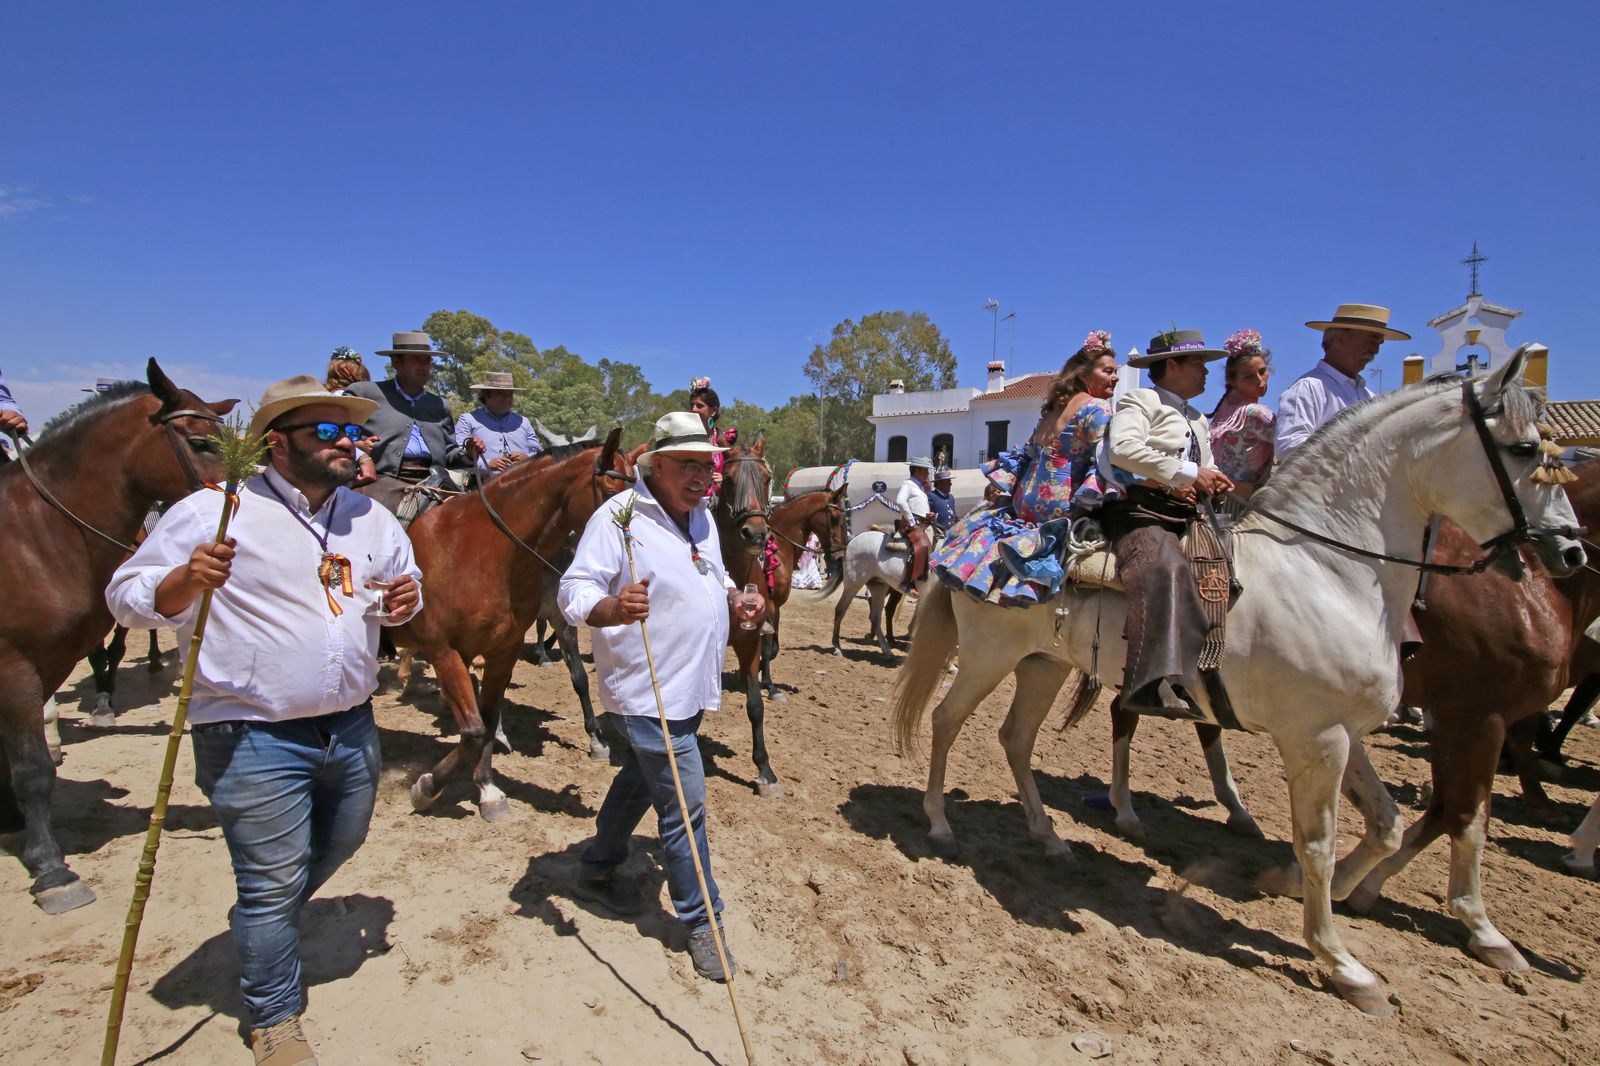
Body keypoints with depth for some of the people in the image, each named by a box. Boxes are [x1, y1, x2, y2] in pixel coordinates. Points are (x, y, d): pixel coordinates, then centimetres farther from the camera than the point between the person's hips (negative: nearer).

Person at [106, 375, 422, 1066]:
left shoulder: (372, 517, 5)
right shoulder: (214, 512, -11)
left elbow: (402, 582, 18)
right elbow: (127, 597, -8)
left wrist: (405, 602, -5)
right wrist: (184, 579, -29)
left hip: (352, 728, 6)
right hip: (254, 740, -6)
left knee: (338, 846, 26)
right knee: (274, 882, 6)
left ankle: (262, 924, 56)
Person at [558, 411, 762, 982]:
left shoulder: (702, 516, 7)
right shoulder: (619, 517, -18)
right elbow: (573, 592, -23)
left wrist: (737, 597, 0)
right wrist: (613, 608, -44)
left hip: (691, 689, 9)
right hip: (647, 694, -9)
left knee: (640, 781, 24)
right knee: (684, 806, -3)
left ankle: (597, 873, 45)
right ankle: (700, 923, 16)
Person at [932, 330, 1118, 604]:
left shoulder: (1055, 407, 16)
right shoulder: (1098, 409, -6)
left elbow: (1026, 453, 20)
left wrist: (1000, 482, 24)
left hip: (1026, 500, 9)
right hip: (1059, 504, -9)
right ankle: (1037, 541, -18)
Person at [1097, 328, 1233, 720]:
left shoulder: (1198, 422, 33)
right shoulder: (1140, 401, 5)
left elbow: (1205, 471, 37)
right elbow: (1122, 449, -15)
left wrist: (1215, 483, 10)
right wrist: (1189, 473, -16)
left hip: (1187, 519, 10)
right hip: (1139, 512, -9)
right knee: (1165, 570, -36)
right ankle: (1158, 684, -51)